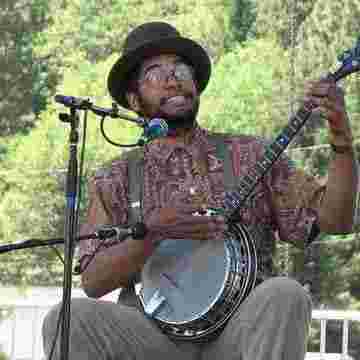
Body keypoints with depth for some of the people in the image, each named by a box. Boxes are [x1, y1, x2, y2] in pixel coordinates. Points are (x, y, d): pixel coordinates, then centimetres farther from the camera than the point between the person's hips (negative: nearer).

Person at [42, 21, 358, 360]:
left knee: (284, 295, -31)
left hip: (241, 331, 0)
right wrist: (151, 232, -16)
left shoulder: (250, 156, 12)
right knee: (69, 318, -27)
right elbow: (93, 281, 0)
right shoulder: (115, 181, 11)